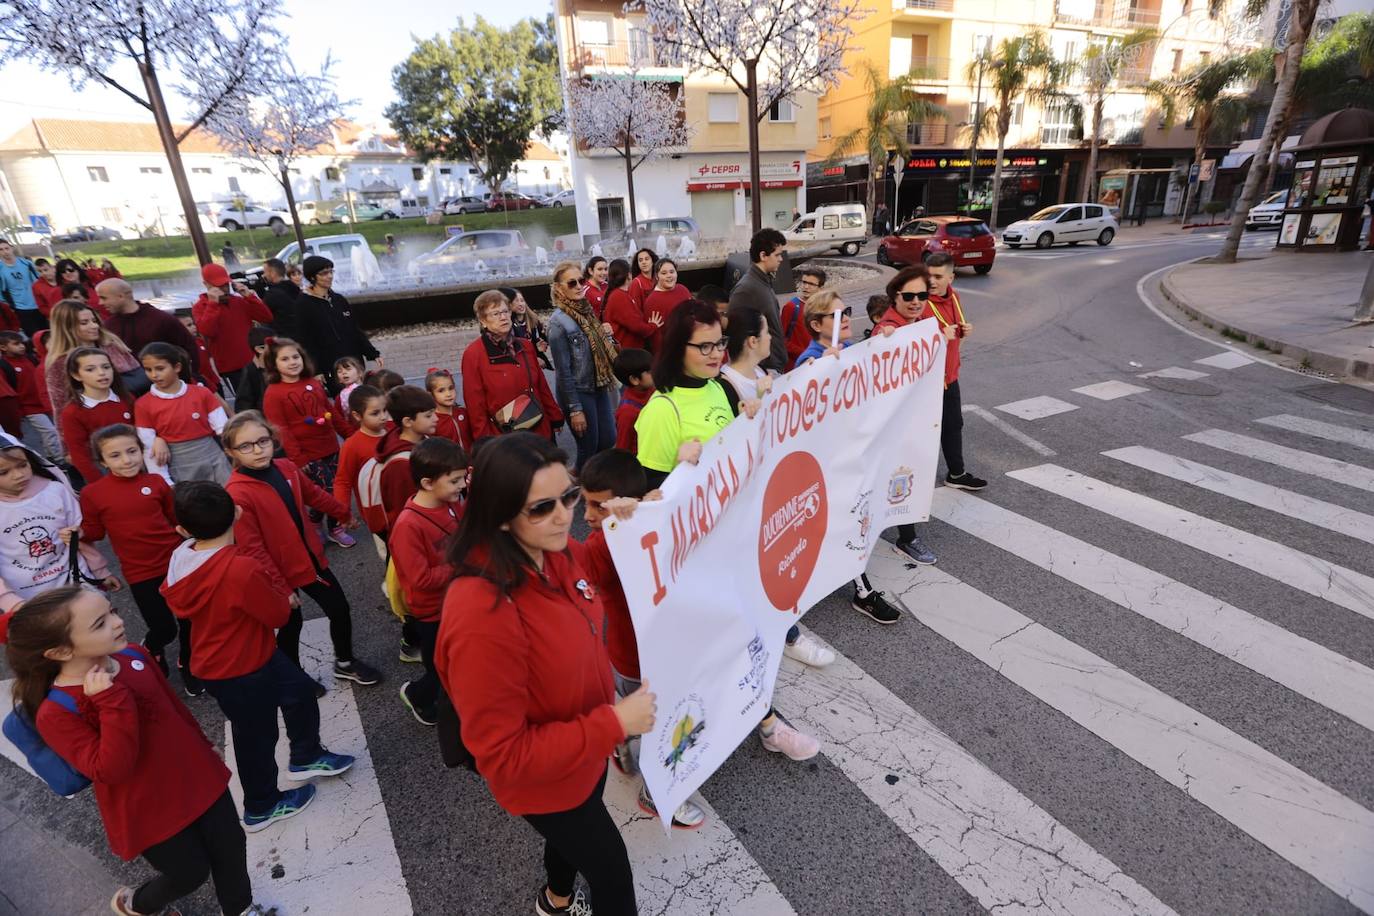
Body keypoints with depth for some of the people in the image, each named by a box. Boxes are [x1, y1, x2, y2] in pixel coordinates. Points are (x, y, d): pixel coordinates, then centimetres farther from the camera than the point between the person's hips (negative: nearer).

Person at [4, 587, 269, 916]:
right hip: (147, 811, -5)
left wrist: (204, 747, 19)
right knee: (190, 873, 15)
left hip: (197, 776, 5)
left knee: (231, 849, 17)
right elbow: (111, 771, -30)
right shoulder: (56, 713, -24)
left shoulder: (134, 656, -9)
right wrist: (112, 701, -35)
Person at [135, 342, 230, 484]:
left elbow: (224, 429, 0)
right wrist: (168, 485, -5)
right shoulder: (143, 405, 0)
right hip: (179, 470, 0)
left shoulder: (202, 393, 0)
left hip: (214, 459, 1)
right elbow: (149, 450, 0)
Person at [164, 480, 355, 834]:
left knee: (300, 689, 23)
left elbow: (175, 601, 8)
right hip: (240, 672, -7)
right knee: (256, 736, 16)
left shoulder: (182, 558, -11)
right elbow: (279, 615, -24)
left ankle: (305, 757, 44)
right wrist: (281, 595, -3)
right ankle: (261, 807, 41)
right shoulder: (242, 569, -37)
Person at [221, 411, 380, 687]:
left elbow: (315, 494, 14)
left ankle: (345, 662, 40)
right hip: (280, 572, -6)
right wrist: (281, 588, -20)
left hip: (312, 559, 6)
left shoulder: (286, 468, -5)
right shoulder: (237, 494, -24)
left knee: (340, 610, 16)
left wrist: (344, 514, 28)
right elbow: (253, 550, -22)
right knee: (291, 626, 14)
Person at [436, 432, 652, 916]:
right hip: (542, 781, -7)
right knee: (612, 869, 18)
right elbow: (503, 756, -30)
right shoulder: (481, 614, -39)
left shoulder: (555, 554, -15)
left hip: (587, 749, 7)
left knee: (576, 837, 34)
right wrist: (613, 723, -30)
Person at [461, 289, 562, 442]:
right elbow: (475, 403, -9)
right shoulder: (473, 354, -9)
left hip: (541, 430, 5)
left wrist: (556, 418, 12)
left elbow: (542, 386, 13)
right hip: (503, 439, -5)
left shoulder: (525, 347, 7)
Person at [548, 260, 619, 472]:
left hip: (598, 388, 7)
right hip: (578, 393, -7)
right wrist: (575, 409, -17)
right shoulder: (558, 322, -16)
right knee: (589, 450, 4)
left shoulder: (586, 310, 5)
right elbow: (563, 370, -17)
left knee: (609, 441, 13)